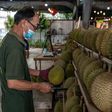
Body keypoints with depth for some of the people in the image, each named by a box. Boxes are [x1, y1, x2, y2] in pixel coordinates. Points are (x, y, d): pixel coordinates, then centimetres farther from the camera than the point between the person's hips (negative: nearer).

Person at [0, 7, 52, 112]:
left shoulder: (10, 38, 3)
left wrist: (37, 73, 7)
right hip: (16, 103, -9)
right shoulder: (15, 46, -29)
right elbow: (13, 83, -29)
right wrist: (39, 86, -19)